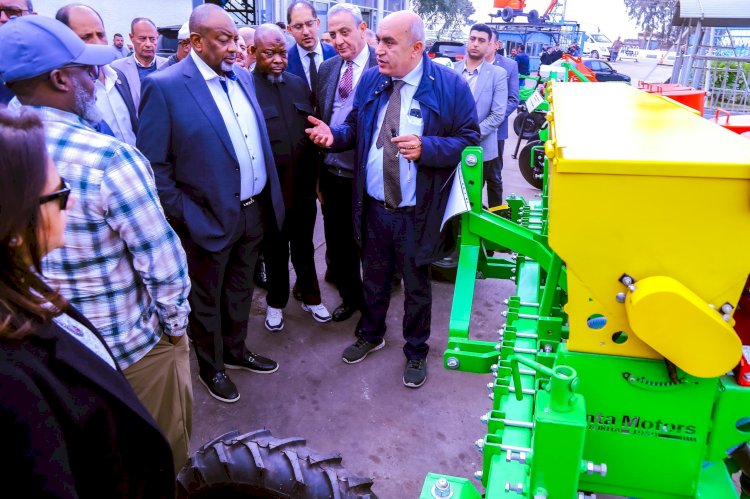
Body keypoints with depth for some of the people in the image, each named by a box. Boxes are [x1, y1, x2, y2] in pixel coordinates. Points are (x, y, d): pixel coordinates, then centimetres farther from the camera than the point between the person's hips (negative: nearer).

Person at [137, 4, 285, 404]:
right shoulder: (164, 86, -15)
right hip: (210, 219, -6)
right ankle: (210, 367, 35)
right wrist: (184, 216, -15)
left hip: (255, 211, 6)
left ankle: (236, 351, 43)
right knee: (207, 299, 14)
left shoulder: (242, 77, 6)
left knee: (240, 290, 22)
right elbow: (152, 165, -14)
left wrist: (270, 197, 10)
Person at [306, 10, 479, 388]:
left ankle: (416, 352, 35)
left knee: (416, 287, 14)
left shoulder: (449, 84, -10)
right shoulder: (370, 80, 3)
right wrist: (334, 135, -9)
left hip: (416, 213, -4)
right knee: (373, 280, 21)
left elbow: (469, 140, -10)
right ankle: (370, 335, 46)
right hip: (372, 208, 4)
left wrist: (426, 147, -26)